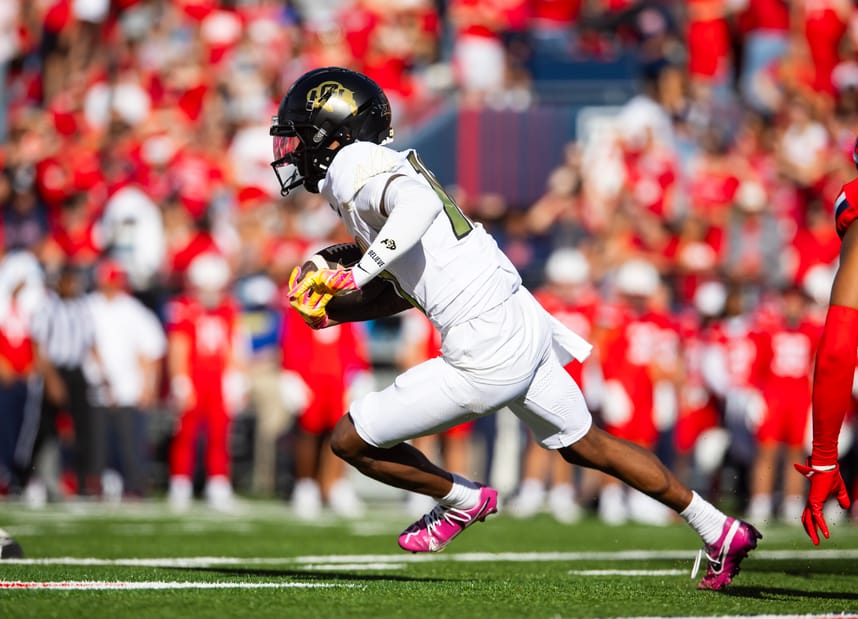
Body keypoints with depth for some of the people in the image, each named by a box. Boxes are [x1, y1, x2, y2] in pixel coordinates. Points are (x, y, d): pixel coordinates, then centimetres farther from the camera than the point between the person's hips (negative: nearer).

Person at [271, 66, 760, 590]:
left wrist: (358, 273, -31)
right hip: (523, 322, 10)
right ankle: (721, 531, 32)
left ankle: (462, 500, 19)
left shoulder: (355, 167, -10)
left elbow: (419, 204, -34)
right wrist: (331, 308, 13)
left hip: (486, 357, -10)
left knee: (351, 440, 1)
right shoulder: (385, 167, 19)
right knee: (585, 445, 26)